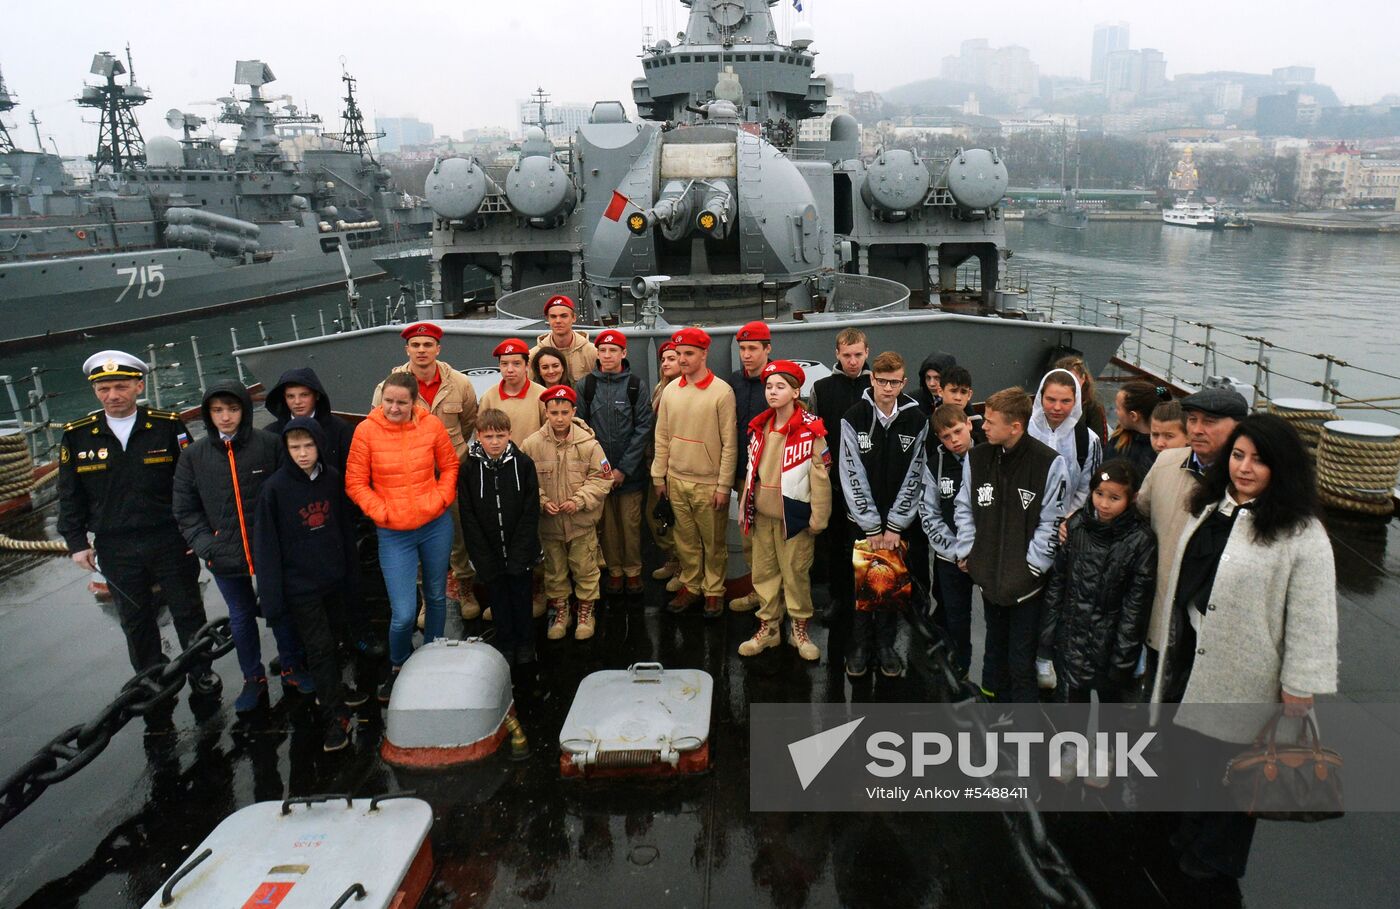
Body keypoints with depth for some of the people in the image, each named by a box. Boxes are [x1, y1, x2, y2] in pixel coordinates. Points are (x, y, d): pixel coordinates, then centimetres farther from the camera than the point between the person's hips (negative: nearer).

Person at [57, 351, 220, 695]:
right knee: (135, 620, 16)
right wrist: (77, 542, 4)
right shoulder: (76, 435, -1)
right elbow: (70, 495, 7)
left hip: (171, 541, -2)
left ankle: (201, 672, 30)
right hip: (116, 549, 2)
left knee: (188, 612, 11)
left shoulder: (168, 426, -6)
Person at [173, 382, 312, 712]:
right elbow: (185, 510, 4)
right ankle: (253, 679, 33)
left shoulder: (269, 444, -7)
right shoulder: (194, 456, 0)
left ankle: (292, 668, 33)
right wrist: (206, 545, -7)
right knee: (241, 618, 17)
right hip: (225, 558, 2)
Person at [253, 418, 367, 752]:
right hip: (300, 586, -4)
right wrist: (272, 596, -12)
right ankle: (335, 716, 9)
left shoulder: (334, 479, -2)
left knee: (330, 640, 18)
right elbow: (266, 545, -10)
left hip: (334, 580, 4)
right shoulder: (275, 488, -13)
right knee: (319, 647, -1)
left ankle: (332, 689, 39)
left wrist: (352, 576, 9)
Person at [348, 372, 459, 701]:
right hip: (393, 534, -2)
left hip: (436, 526, 2)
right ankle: (398, 667, 25)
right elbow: (355, 482, -4)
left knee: (436, 596, 18)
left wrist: (439, 500, -7)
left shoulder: (432, 425, -6)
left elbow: (450, 466, 6)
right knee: (403, 613, -5)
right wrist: (381, 511, -12)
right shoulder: (366, 430, -10)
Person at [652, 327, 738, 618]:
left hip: (709, 483, -4)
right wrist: (659, 476, 8)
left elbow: (730, 444, -10)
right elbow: (662, 437, 10)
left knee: (713, 543, 8)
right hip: (676, 480, 4)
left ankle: (714, 590, 23)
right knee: (686, 540, 14)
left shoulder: (722, 392, -11)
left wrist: (723, 485, -11)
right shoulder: (670, 390, 4)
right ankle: (690, 586, 29)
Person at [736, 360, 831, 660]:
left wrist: (818, 516, -12)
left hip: (793, 515, -5)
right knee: (763, 572, 12)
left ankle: (800, 630, 21)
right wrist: (744, 506, 12)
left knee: (796, 574, 4)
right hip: (762, 515, 5)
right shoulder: (759, 426, 7)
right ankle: (768, 627, 26)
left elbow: (820, 474, -12)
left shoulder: (810, 429, -12)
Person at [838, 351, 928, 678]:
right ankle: (860, 644, 22)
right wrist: (871, 526, -10)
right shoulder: (854, 418, -7)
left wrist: (894, 525, -7)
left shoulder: (917, 421, -3)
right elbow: (853, 476, -9)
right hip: (862, 520, -1)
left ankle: (885, 644, 25)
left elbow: (914, 476, -3)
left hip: (900, 521, 1)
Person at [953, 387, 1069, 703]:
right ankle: (993, 696, 43)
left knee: (1021, 661, 5)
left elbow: (1052, 522, -11)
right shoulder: (977, 457, -2)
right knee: (995, 646, 23)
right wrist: (967, 551, 2)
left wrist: (1031, 565, -12)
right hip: (989, 574, 4)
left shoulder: (1050, 463, -15)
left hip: (1026, 581, -4)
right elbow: (964, 508, 8)